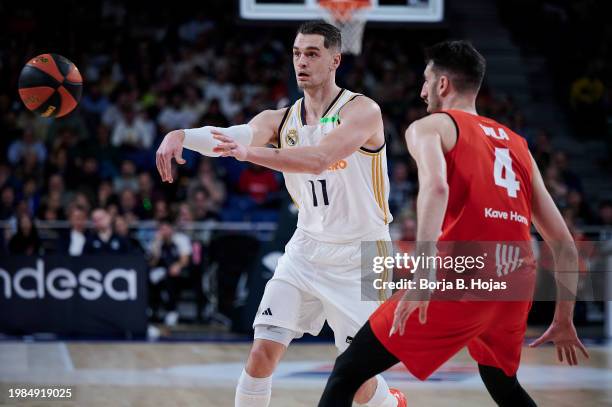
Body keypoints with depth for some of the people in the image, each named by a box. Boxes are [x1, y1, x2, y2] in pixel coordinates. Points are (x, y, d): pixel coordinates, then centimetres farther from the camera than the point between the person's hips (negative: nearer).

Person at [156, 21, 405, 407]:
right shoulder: (281, 120, 2)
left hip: (358, 258, -4)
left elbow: (318, 159, -32)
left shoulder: (362, 111, -15)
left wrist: (250, 152, -42)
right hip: (306, 250, 5)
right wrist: (181, 135, -36)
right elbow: (229, 136, -15)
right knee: (262, 355, -9)